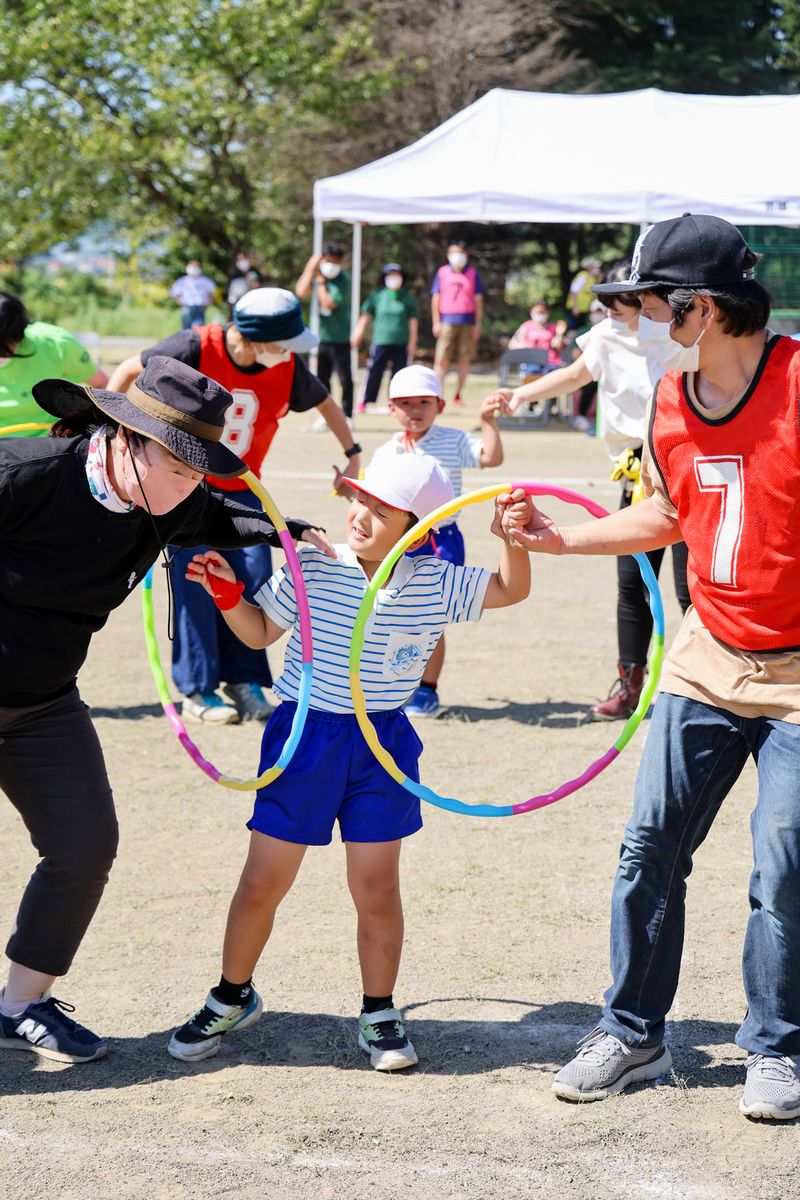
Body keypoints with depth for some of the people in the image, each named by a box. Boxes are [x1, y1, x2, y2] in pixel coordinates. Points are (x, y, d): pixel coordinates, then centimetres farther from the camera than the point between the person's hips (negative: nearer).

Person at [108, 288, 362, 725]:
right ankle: (197, 691, -2)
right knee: (195, 579, -10)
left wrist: (352, 454, 9)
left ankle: (244, 681, 7)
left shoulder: (289, 368, -15)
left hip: (241, 488, 4)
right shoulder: (195, 349, -25)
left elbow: (325, 403, 7)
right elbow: (129, 371, -10)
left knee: (253, 575, -6)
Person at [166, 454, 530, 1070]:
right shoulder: (313, 568, -9)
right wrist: (228, 594, -14)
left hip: (383, 746, 1)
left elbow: (512, 589, 2)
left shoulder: (436, 584, -6)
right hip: (304, 736, 0)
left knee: (377, 888, 3)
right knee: (263, 882, 4)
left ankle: (379, 1015, 23)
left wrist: (513, 537, -15)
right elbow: (261, 632, 3)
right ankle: (232, 997, 27)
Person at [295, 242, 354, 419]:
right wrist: (311, 269, -6)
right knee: (322, 378, 13)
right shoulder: (319, 276, 4)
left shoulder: (343, 280, -13)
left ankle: (346, 416, 0)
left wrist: (320, 280, -12)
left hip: (340, 339, -6)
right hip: (323, 337, 7)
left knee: (345, 378, -6)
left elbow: (328, 303, -20)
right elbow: (301, 293, -8)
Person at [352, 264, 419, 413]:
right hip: (380, 341, -1)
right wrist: (358, 334, 2)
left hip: (401, 343, 1)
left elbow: (413, 320, 6)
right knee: (374, 372, -2)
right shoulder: (377, 295, 4)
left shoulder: (407, 298, 5)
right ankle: (365, 402, 5)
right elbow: (366, 316, 7)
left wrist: (412, 342, 1)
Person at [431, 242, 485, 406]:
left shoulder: (473, 273, 8)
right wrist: (436, 322, 2)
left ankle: (458, 394, 10)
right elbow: (436, 298, 9)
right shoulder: (442, 273, 8)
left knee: (464, 360, 2)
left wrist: (477, 324, 2)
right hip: (447, 322, 0)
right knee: (442, 359, -7)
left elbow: (478, 300, 8)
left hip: (467, 323, 1)